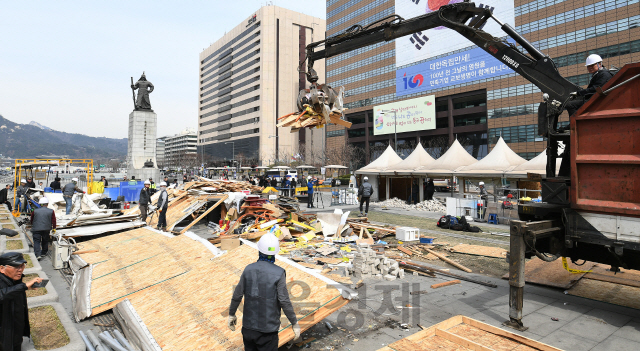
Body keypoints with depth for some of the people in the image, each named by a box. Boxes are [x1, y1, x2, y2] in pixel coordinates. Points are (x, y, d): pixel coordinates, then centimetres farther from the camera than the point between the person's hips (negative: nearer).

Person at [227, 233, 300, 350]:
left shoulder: (249, 269, -5)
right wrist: (295, 324, -7)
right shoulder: (278, 273, -16)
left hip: (248, 325, 4)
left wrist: (231, 314, 15)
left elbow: (237, 295, -1)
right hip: (268, 327, -4)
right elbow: (284, 301, -18)